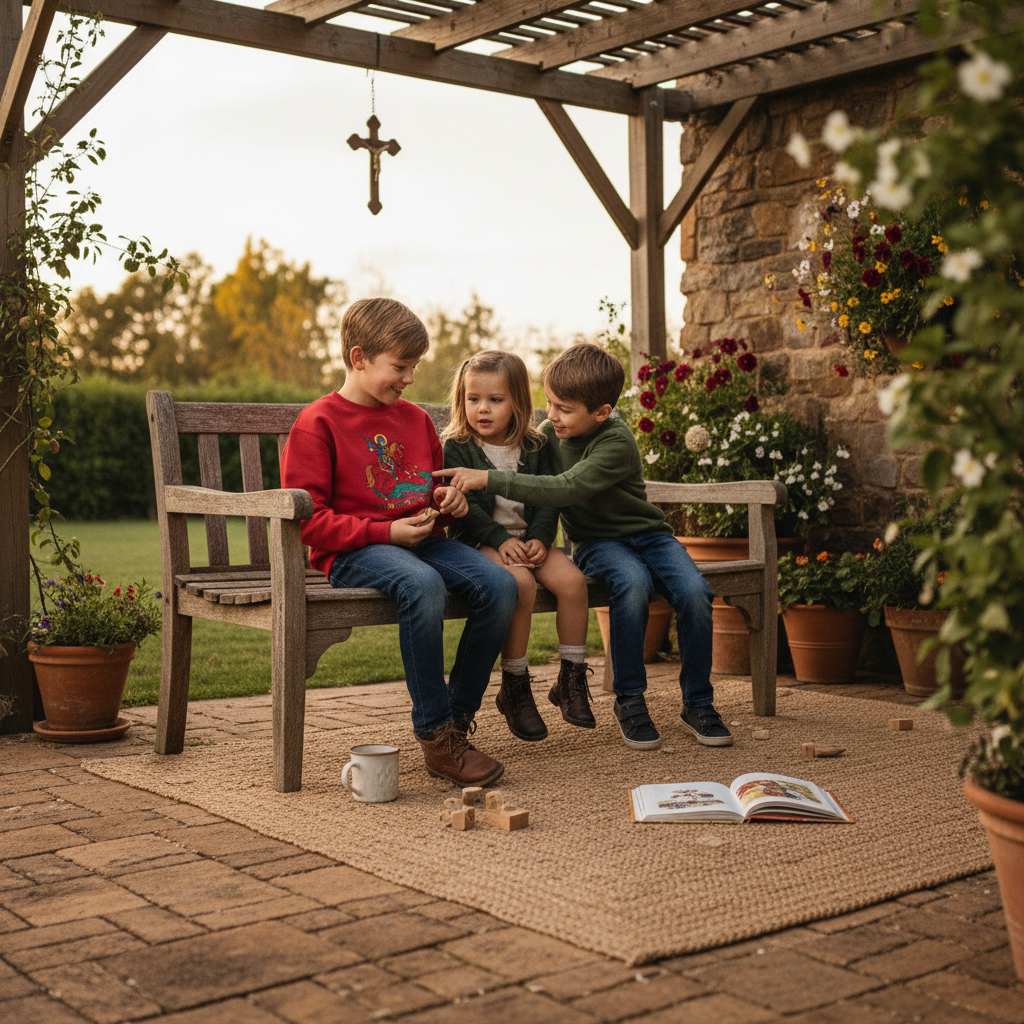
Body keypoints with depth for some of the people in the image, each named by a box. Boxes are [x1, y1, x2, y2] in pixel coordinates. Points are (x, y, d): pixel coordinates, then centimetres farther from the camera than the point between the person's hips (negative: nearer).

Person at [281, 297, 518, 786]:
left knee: (499, 584, -22)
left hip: (423, 539, 6)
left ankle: (459, 717, -11)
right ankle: (434, 734, -27)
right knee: (423, 585, -38)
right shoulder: (317, 424, -2)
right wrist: (387, 532, -15)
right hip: (355, 552, -6)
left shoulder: (415, 419, 19)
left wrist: (448, 499, 9)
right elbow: (308, 519, -7)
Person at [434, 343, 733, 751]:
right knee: (633, 584, -33)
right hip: (596, 542, 2)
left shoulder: (616, 442, -22)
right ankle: (629, 700, -20)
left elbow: (564, 490, -34)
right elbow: (536, 485, 12)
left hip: (646, 533, -2)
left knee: (694, 591, -28)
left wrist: (489, 479, -38)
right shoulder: (550, 431, -2)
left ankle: (697, 702, -9)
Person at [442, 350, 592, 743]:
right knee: (521, 584, -33)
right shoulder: (455, 448, 0)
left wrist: (540, 538, -11)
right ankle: (514, 687, -19)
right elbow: (463, 505, -8)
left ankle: (571, 679, -8)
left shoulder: (535, 447, 11)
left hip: (528, 538, 4)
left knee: (572, 579, -23)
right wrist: (501, 539, -20)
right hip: (480, 542, -4)